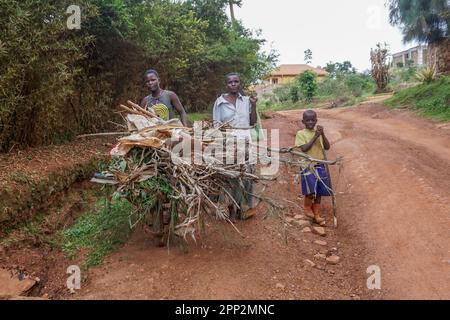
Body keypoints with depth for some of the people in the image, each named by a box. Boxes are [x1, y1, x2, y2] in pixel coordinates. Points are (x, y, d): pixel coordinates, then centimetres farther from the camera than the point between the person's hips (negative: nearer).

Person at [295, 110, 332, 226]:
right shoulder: (301, 133, -6)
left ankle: (316, 215, 21)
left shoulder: (319, 132, 8)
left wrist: (322, 134, -14)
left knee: (319, 191, 9)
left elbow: (327, 147, -1)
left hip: (320, 166, 5)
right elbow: (304, 148, -18)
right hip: (308, 166, -5)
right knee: (311, 191, -10)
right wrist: (315, 136, -19)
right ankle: (307, 208, 19)